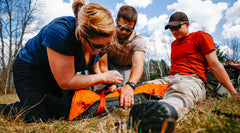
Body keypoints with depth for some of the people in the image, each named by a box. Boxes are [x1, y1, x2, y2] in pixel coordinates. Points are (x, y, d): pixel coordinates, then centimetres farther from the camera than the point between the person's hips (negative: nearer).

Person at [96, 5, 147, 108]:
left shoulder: (139, 40, -28)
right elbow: (103, 64, -30)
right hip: (109, 65, 3)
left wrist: (130, 85, -66)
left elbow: (138, 65, -46)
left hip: (125, 69, -2)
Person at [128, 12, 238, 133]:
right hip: (170, 78, 7)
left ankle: (167, 110, -75)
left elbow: (215, 66, 7)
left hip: (192, 78, -6)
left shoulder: (200, 36, 13)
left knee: (181, 92, -44)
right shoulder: (174, 44, 31)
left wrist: (233, 92, 3)